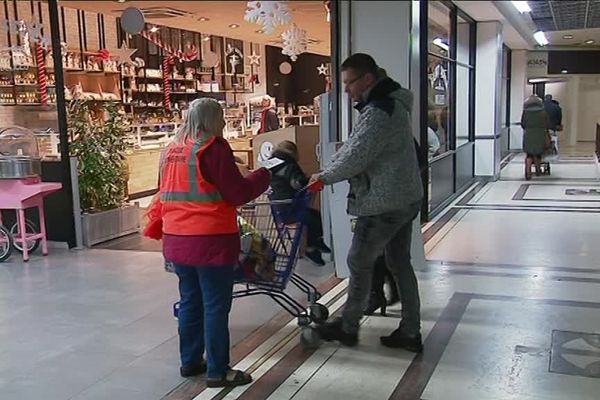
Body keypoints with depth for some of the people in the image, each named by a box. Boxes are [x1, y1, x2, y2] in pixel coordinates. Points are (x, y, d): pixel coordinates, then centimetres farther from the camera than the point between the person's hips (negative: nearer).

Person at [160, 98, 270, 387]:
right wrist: (263, 176, 3)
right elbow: (238, 193, -11)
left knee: (190, 301, 18)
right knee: (216, 306, 1)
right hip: (209, 240, -8)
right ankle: (218, 371, 9)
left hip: (177, 239, 8)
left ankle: (190, 361, 28)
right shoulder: (213, 148, -12)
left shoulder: (171, 150, 12)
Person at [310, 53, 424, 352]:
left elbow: (355, 158, -22)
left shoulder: (378, 112, -21)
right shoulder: (391, 103, 13)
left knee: (359, 263, 5)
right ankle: (410, 333, 22)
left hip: (383, 204, -10)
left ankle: (348, 327, 20)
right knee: (400, 263, 15)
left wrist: (324, 177, -6)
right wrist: (328, 173, 5)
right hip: (406, 198, 10)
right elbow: (356, 146, 16)